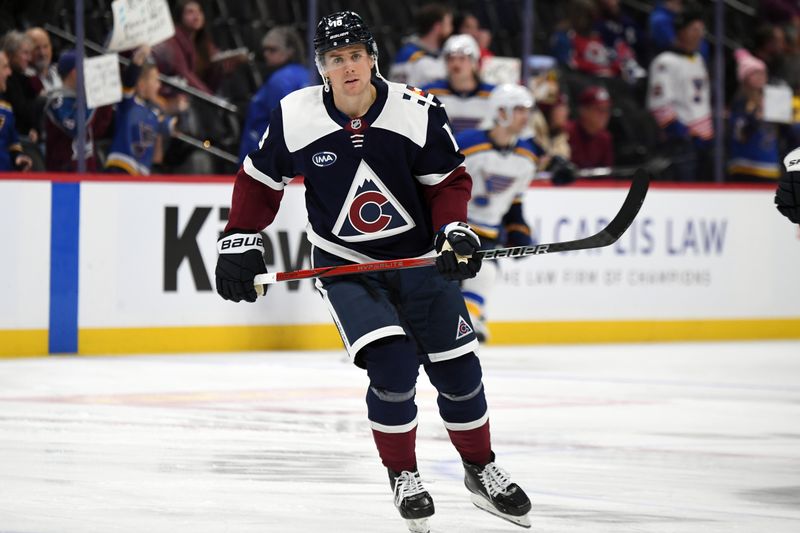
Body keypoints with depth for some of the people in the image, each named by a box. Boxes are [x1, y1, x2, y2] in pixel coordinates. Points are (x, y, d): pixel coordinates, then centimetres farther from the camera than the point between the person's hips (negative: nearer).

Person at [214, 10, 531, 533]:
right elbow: (259, 181, 2)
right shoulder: (295, 117, -13)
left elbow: (449, 180, -2)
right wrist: (240, 241, -4)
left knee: (458, 369, 5)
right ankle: (403, 476, 4)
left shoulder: (418, 112, -14)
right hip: (345, 265, -2)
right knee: (392, 366, -19)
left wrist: (455, 230, -18)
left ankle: (481, 470, 29)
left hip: (419, 258, 2)